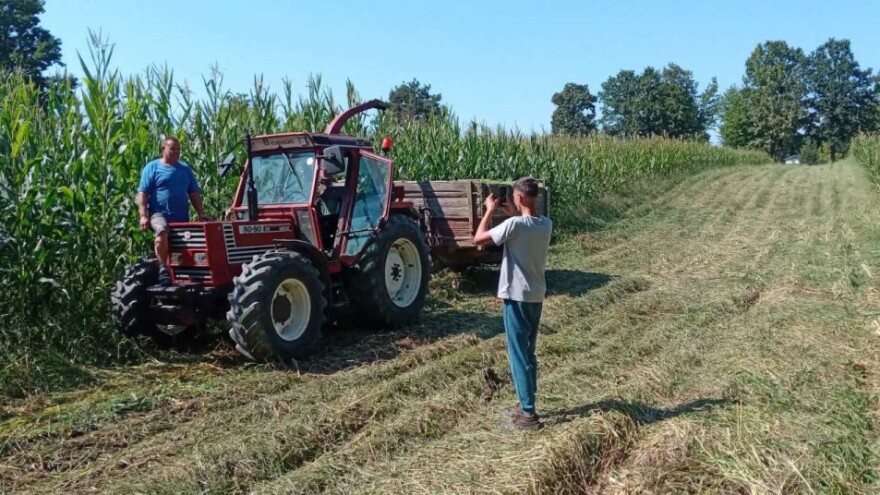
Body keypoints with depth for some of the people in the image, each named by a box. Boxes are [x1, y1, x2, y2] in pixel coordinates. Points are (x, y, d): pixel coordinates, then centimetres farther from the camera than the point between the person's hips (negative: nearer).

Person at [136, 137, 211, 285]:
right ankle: (163, 269, -31)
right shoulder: (152, 167, 2)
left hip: (182, 217, 5)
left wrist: (201, 213, 7)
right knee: (163, 231, -35)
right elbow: (143, 193, -2)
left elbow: (194, 194, 16)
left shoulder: (185, 169, 15)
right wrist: (143, 215, -13)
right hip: (159, 213, -5)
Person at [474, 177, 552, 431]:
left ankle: (529, 414, 2)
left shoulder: (514, 224, -19)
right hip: (536, 296, 7)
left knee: (518, 356, -1)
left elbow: (478, 239, -11)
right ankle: (526, 406, 27)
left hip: (516, 297, -7)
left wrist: (490, 210, -1)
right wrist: (515, 215, 15)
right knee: (528, 353, 17)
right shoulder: (546, 224, 2)